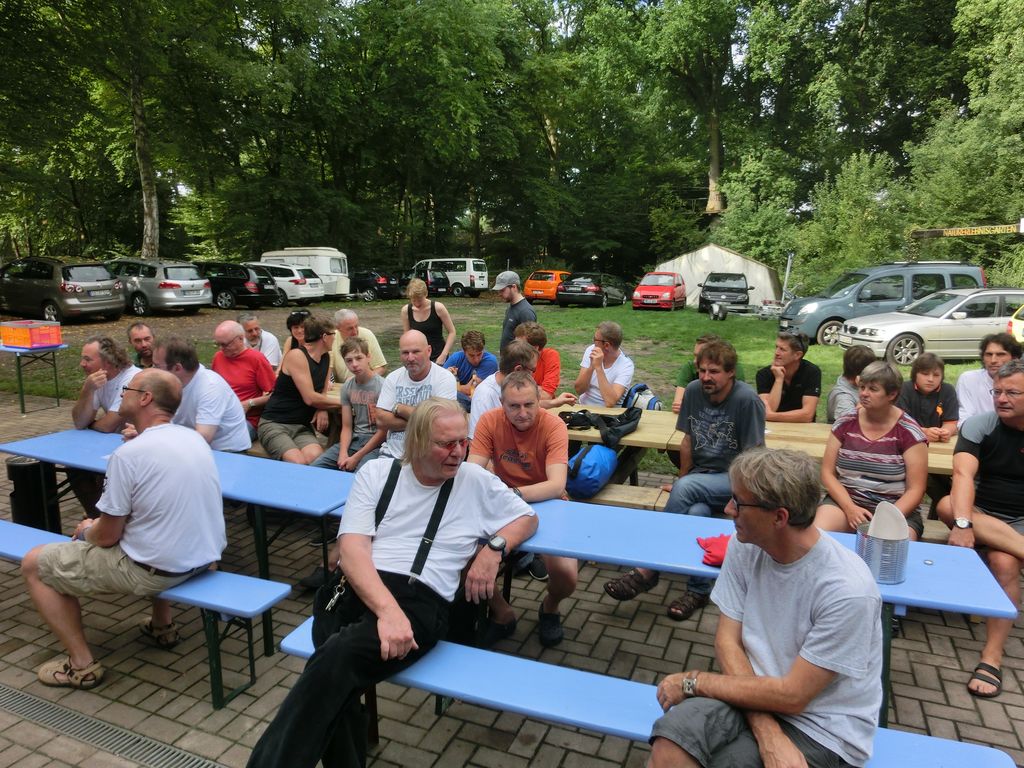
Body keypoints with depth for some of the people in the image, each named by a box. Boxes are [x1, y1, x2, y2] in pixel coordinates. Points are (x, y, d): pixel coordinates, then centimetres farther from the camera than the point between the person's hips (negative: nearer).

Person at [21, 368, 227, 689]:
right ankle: (162, 625, 40)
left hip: (159, 571, -7)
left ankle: (82, 664, 13)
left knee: (33, 564, 9)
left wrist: (87, 530, 11)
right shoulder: (194, 437, 2)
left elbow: (108, 536, -11)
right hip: (206, 556, 7)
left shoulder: (128, 453, -19)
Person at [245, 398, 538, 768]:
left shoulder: (477, 481, 13)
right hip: (356, 586, 1)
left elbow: (528, 517, 24)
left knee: (338, 658, -31)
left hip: (422, 599, -1)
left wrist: (495, 547, 0)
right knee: (336, 678, -32)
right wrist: (387, 609, -20)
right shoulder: (376, 472, 9)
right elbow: (352, 547, -2)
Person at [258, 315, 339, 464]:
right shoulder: (296, 356, -13)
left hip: (302, 426, 5)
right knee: (298, 463, -31)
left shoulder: (326, 358, 10)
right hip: (274, 424, -5)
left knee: (317, 457, -28)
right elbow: (310, 398, -17)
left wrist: (323, 409, -6)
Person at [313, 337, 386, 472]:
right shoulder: (347, 387, 8)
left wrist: (356, 458, -12)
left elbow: (383, 431, -12)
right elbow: (347, 427, 10)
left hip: (375, 443, -6)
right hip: (353, 440, 6)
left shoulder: (382, 386, -12)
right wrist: (343, 452, -10)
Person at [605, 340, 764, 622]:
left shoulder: (747, 399, -15)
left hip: (734, 480, -4)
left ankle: (648, 570, -24)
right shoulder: (694, 391, 1)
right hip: (699, 474, 5)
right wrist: (681, 480, 11)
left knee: (685, 488, -31)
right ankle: (698, 589, -13)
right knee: (696, 511, -29)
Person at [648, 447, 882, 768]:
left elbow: (792, 696, -18)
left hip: (822, 729, -3)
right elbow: (728, 641, -5)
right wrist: (766, 732, -18)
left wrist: (693, 680, -12)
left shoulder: (847, 591, -23)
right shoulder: (744, 546, -7)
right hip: (757, 690, 4)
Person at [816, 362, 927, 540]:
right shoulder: (845, 423, 2)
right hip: (845, 500, 1)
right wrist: (850, 508, -13)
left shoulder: (909, 432, -5)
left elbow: (915, 490, -5)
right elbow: (827, 473, 2)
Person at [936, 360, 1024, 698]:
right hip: (982, 515, 1)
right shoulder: (978, 425, -6)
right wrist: (963, 524, -38)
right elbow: (963, 474, -22)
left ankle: (992, 657, -25)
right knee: (947, 506, -32)